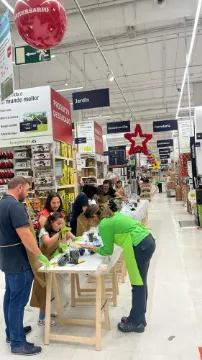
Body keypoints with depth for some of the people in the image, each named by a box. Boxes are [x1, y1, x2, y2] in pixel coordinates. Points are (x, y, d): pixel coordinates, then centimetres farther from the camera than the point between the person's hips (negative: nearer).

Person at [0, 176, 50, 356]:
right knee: (18, 301, 0)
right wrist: (40, 255, -20)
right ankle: (18, 343, 12)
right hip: (19, 262, -10)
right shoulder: (16, 206, -23)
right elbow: (25, 236, -28)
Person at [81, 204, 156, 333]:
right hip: (147, 241, 10)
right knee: (140, 282, 17)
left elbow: (108, 251, -2)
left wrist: (92, 248, 12)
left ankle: (136, 323, 15)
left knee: (138, 284, 2)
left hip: (140, 246, -10)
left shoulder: (104, 225, -10)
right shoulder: (113, 215, 15)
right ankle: (138, 318, 29)